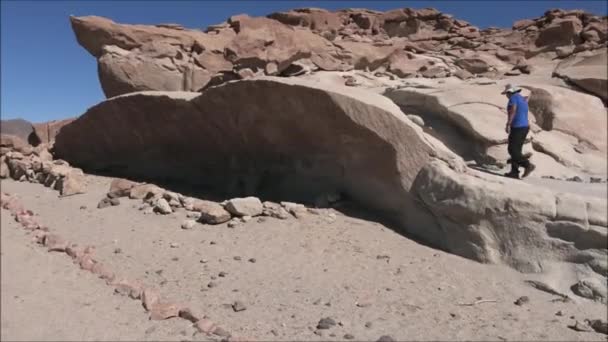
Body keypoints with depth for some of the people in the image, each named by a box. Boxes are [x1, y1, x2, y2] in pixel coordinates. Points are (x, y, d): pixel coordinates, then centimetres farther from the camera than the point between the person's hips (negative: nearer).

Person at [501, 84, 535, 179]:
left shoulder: (513, 97, -7)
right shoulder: (523, 99, 21)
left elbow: (512, 111, -21)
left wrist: (508, 125, -23)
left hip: (517, 127, -9)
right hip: (525, 126, 9)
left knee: (512, 150, -7)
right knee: (516, 150, 9)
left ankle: (528, 165, -16)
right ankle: (514, 172, 8)